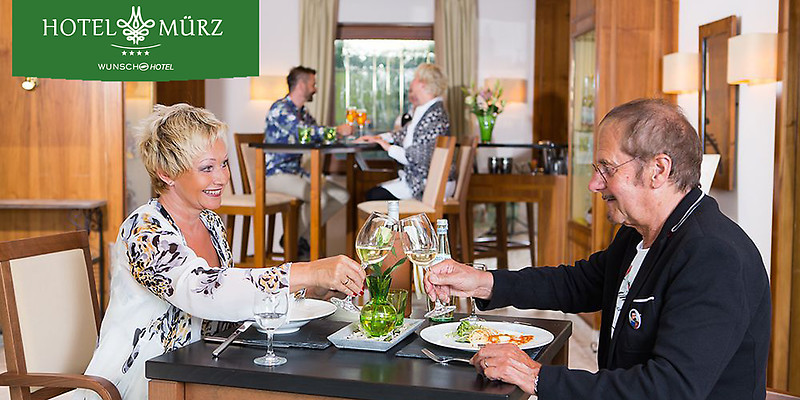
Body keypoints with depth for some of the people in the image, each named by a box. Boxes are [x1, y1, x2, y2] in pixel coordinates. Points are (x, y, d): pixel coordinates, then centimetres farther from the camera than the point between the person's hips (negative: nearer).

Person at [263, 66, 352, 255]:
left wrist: (345, 129, 1)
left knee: (342, 196, 0)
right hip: (275, 173, -9)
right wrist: (337, 130, -20)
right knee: (319, 197, -30)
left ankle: (302, 235, 4)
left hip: (295, 171, 9)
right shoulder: (280, 108, -13)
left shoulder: (302, 111, 17)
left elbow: (316, 134, 15)